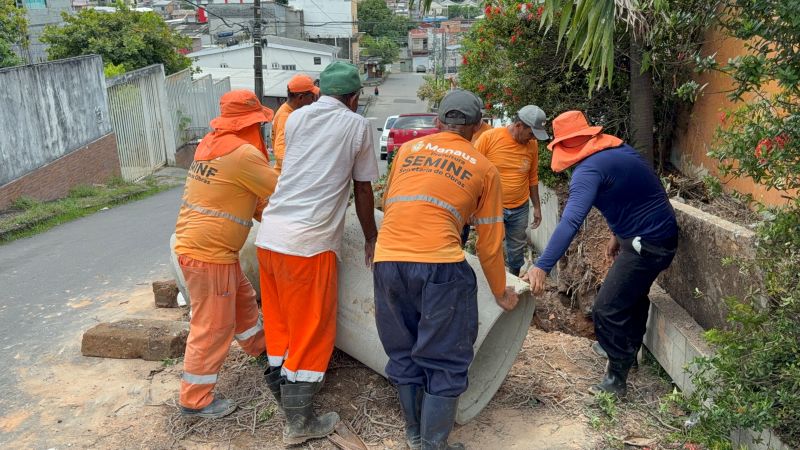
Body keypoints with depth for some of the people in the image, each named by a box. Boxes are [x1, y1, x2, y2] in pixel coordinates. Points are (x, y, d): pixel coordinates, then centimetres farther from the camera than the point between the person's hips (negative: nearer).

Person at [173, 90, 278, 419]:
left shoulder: (211, 144, 9)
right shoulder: (243, 153, -19)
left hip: (195, 243, 10)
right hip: (208, 253, -10)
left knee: (242, 298, 27)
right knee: (213, 326, 2)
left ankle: (259, 344, 49)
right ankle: (194, 400, 15)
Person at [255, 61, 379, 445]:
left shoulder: (296, 117, 13)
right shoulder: (358, 126, 2)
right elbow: (363, 189, 7)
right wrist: (371, 238, 21)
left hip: (269, 233, 6)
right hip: (309, 241, -5)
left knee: (279, 320, 19)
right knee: (312, 329, 7)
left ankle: (281, 392, 35)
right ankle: (299, 423, 16)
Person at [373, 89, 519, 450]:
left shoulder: (408, 149, 19)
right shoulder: (484, 169, 11)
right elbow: (489, 242, 13)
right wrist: (500, 292, 26)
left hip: (386, 261, 4)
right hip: (438, 265, -4)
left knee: (404, 355, 19)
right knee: (444, 362, 10)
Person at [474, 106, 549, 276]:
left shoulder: (532, 144, -1)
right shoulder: (489, 137, -14)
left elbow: (533, 177, 11)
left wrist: (537, 207, 14)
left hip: (520, 209, 4)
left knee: (517, 250, 15)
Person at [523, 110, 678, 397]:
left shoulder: (589, 169, -23)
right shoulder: (618, 149, 6)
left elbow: (570, 221, -36)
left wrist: (542, 267, -41)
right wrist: (619, 235, 22)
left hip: (648, 243, -10)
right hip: (661, 233, 10)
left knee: (607, 309, -7)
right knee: (633, 296, 26)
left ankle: (616, 379, 5)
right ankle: (629, 351, 46)